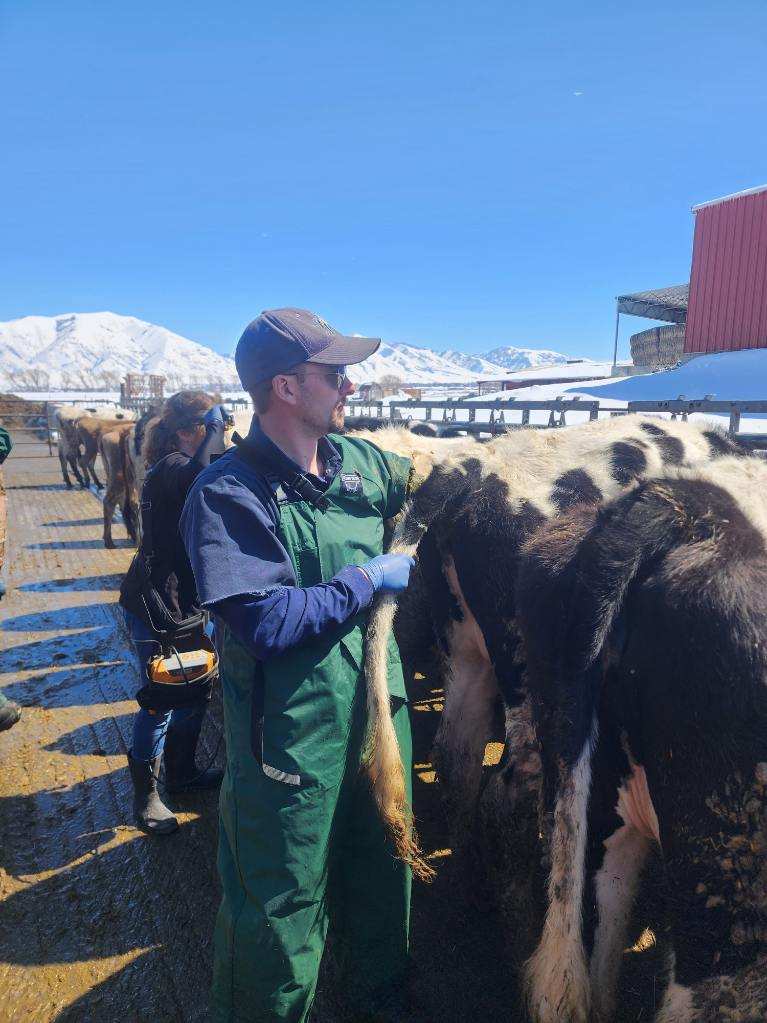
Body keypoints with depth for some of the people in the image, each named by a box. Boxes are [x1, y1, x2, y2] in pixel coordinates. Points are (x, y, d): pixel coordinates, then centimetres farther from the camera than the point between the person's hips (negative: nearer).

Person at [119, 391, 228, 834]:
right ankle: (145, 792, 23)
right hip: (155, 604, -9)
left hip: (189, 600, 9)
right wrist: (215, 421, -34)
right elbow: (198, 473, -43)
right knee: (161, 700, 2)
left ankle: (182, 772, 39)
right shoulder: (169, 468, -22)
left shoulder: (184, 466, 7)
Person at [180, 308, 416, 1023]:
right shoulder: (228, 495, -19)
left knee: (380, 885, 27)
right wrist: (368, 579, -17)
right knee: (282, 913, 16)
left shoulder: (361, 462, 0)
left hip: (377, 715, 7)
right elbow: (269, 623, -26)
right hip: (290, 741, -6)